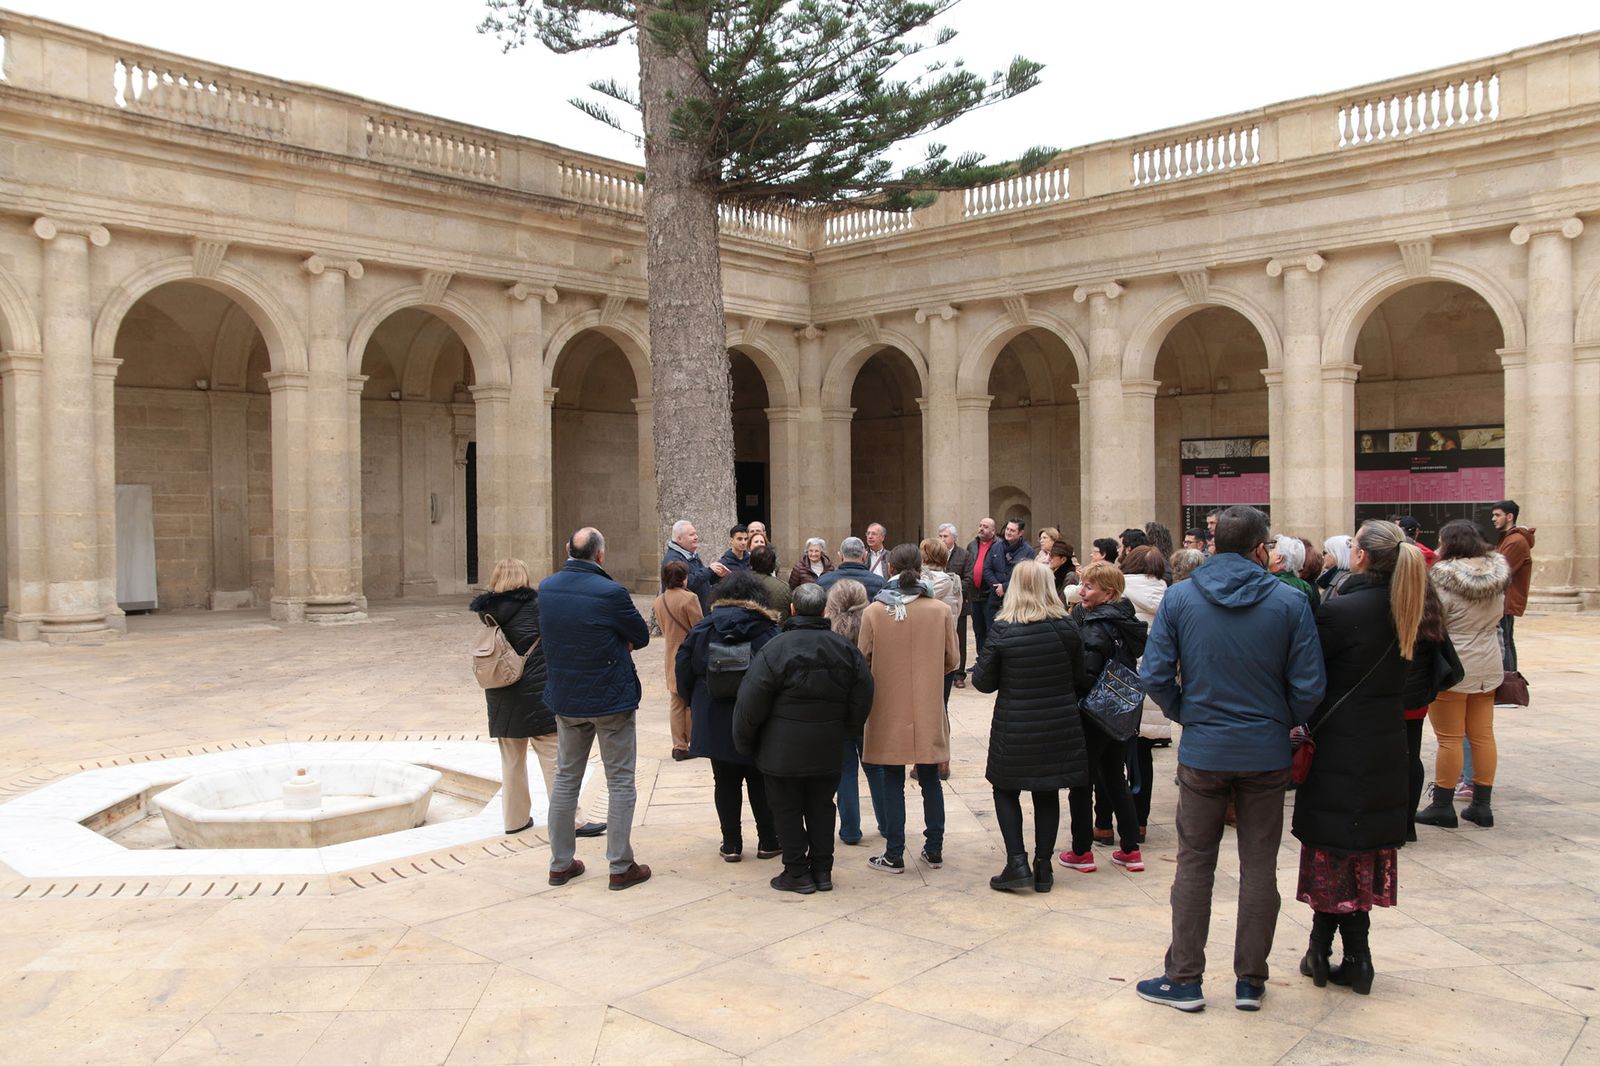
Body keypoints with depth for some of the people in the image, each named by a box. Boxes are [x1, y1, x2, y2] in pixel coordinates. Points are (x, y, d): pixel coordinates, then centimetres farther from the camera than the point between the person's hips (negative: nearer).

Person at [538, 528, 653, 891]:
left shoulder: (546, 588, -3)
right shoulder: (610, 592, -20)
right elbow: (642, 636, -9)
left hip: (565, 698, 5)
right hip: (611, 698, -5)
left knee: (566, 779, 16)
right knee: (620, 783, 6)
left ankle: (560, 863, 24)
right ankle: (621, 867, 10)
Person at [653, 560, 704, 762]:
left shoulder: (659, 601, 3)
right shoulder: (689, 598, -17)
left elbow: (663, 628, 11)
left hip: (672, 658, 6)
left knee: (676, 703, 11)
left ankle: (679, 746, 14)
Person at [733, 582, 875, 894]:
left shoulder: (776, 649, -15)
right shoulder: (845, 648, -1)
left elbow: (751, 704, -14)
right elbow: (862, 700, 4)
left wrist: (744, 743, 0)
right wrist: (844, 734, 17)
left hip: (783, 751, -4)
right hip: (828, 751, 4)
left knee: (787, 810, 7)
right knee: (821, 808, 15)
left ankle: (797, 873, 12)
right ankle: (822, 871, 21)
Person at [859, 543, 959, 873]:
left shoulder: (873, 611, -10)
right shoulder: (940, 610, -8)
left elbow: (863, 660, -2)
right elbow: (952, 661, 1)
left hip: (888, 712, -1)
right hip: (929, 713, 1)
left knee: (892, 783, 8)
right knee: (930, 781, 15)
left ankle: (894, 856, 12)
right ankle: (934, 850, 23)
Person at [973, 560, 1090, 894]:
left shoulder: (1002, 630, -13)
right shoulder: (1066, 628, -6)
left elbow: (983, 681, -8)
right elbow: (1080, 679, 3)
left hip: (1014, 728, -2)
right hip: (1059, 727, 3)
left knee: (1005, 790, 13)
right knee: (1047, 795, 13)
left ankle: (1017, 863, 4)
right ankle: (1043, 867, 17)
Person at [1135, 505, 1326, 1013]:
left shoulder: (1179, 597, -6)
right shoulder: (1289, 601, -8)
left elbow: (1155, 675, -7)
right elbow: (1309, 686, -7)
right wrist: (1285, 722, 12)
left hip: (1202, 752, 0)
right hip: (1267, 753, 0)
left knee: (1194, 865, 11)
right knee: (1259, 867, 12)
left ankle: (1185, 979, 18)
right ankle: (1250, 982, 22)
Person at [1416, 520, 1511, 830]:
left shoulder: (1443, 578, -17)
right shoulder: (1496, 576, 5)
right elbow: (1498, 618, 15)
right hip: (1488, 666, 7)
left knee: (1449, 738, 0)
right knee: (1483, 735, 11)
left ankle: (1442, 806, 7)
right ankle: (1482, 805, 18)